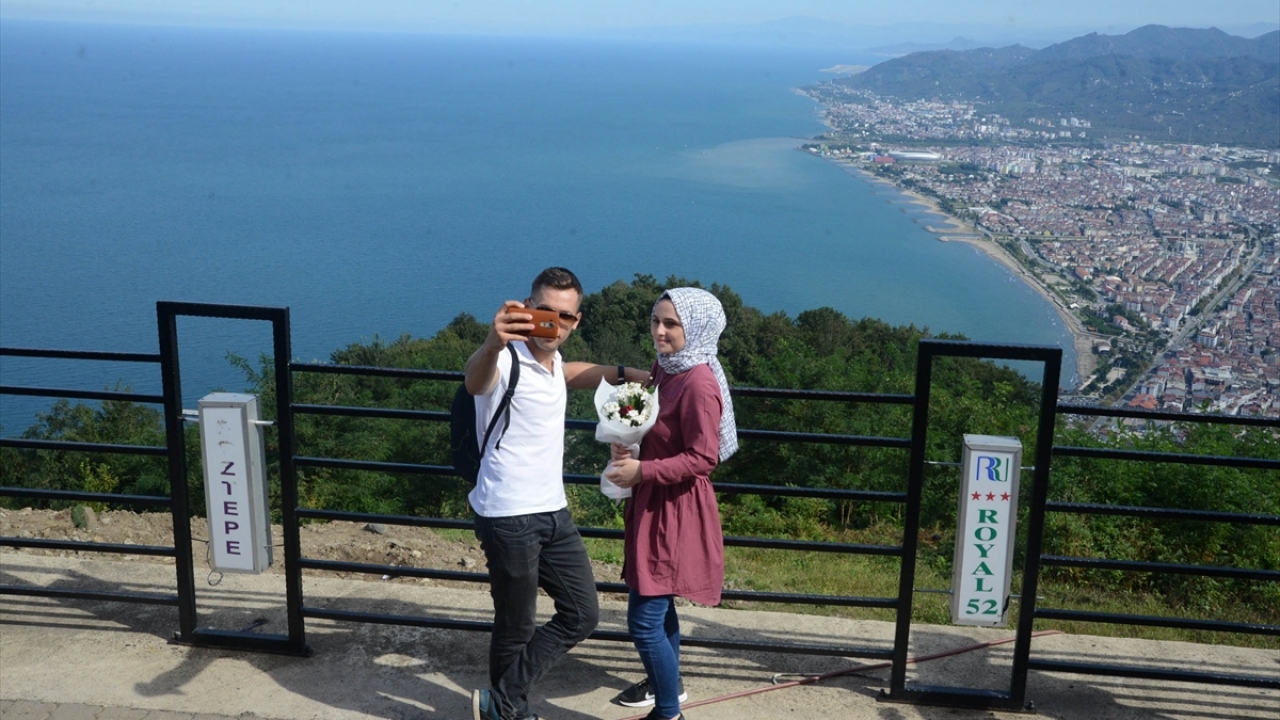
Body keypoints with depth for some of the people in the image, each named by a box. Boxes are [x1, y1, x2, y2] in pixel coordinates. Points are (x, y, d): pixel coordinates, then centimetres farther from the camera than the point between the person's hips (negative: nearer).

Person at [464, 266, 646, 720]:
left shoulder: (552, 359, 9)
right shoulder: (507, 361, -17)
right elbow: (475, 379, -42)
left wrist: (627, 374, 26)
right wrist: (492, 344, -65)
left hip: (553, 512, 8)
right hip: (510, 517, -8)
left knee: (582, 615, 11)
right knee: (516, 629, 5)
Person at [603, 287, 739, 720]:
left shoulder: (699, 383, -23)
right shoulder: (665, 368, 6)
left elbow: (702, 458, -22)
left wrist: (642, 471, -21)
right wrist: (627, 443, 0)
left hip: (676, 510, -10)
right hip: (654, 502, 10)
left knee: (644, 618, -5)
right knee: (658, 603, 24)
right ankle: (666, 682, 44)